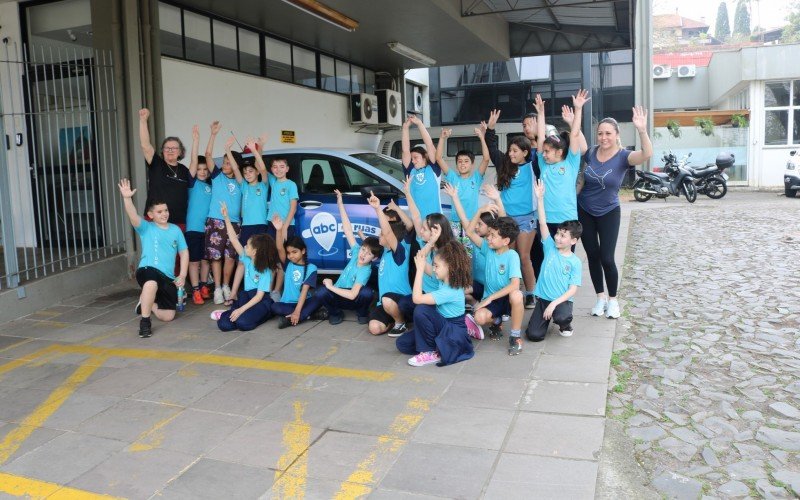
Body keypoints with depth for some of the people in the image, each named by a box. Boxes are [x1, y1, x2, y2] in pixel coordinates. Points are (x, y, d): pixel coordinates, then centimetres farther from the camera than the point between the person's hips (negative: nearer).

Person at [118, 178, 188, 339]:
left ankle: (147, 302, 37)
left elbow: (184, 252, 13)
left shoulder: (175, 230, 12)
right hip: (148, 270, -4)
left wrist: (182, 275, 3)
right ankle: (144, 322, -22)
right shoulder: (146, 228, 3)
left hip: (168, 277, 4)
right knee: (152, 283, -43)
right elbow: (133, 216, -17)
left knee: (168, 316, 5)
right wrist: (127, 198, -35)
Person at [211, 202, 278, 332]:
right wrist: (226, 218, -2)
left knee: (242, 323, -35)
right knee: (223, 324, -20)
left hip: (262, 302, -5)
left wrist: (241, 310, -25)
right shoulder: (247, 260, 3)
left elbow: (259, 296, -17)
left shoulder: (265, 271, -13)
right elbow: (234, 240, 2)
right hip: (247, 298, 5)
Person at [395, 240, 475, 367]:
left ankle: (431, 353, -15)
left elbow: (417, 298, -31)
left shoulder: (450, 292, -28)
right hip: (443, 325, 9)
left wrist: (420, 269, -29)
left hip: (454, 333, -9)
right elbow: (420, 257, 7)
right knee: (402, 344, -1)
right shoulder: (446, 280, -2)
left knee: (421, 310, -31)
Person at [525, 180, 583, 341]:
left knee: (561, 317, -37)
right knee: (534, 335, -12)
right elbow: (543, 223, -9)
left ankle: (566, 325, 2)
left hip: (562, 300, -2)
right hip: (543, 298, 3)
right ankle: (546, 317, 22)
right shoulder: (550, 247, 0)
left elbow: (573, 290, -9)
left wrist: (554, 303, -22)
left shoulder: (575, 262, -6)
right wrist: (540, 198, -17)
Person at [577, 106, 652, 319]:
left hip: (608, 213, -3)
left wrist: (642, 130, -49)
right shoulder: (591, 153, -6)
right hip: (584, 212, 3)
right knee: (592, 256, 9)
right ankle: (600, 297, 24)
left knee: (606, 258, -5)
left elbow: (647, 154, -32)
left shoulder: (623, 156, -16)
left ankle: (612, 299, 15)